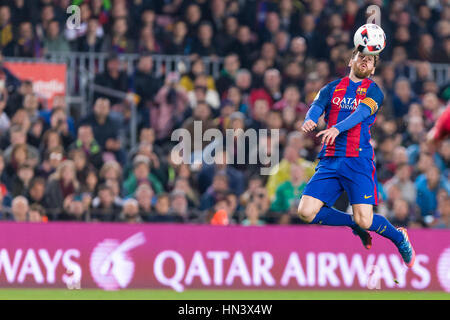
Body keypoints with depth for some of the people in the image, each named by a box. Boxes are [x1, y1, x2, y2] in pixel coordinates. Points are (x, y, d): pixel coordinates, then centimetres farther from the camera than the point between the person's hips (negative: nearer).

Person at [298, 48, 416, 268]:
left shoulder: (373, 91, 7)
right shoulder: (332, 88, 16)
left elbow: (361, 113, -11)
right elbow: (317, 105, -1)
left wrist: (337, 128, -30)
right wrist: (310, 120, -26)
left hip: (358, 160, -4)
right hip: (329, 160, 4)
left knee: (364, 221, -15)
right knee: (306, 212, -11)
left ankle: (399, 238, 18)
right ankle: (354, 224, 14)